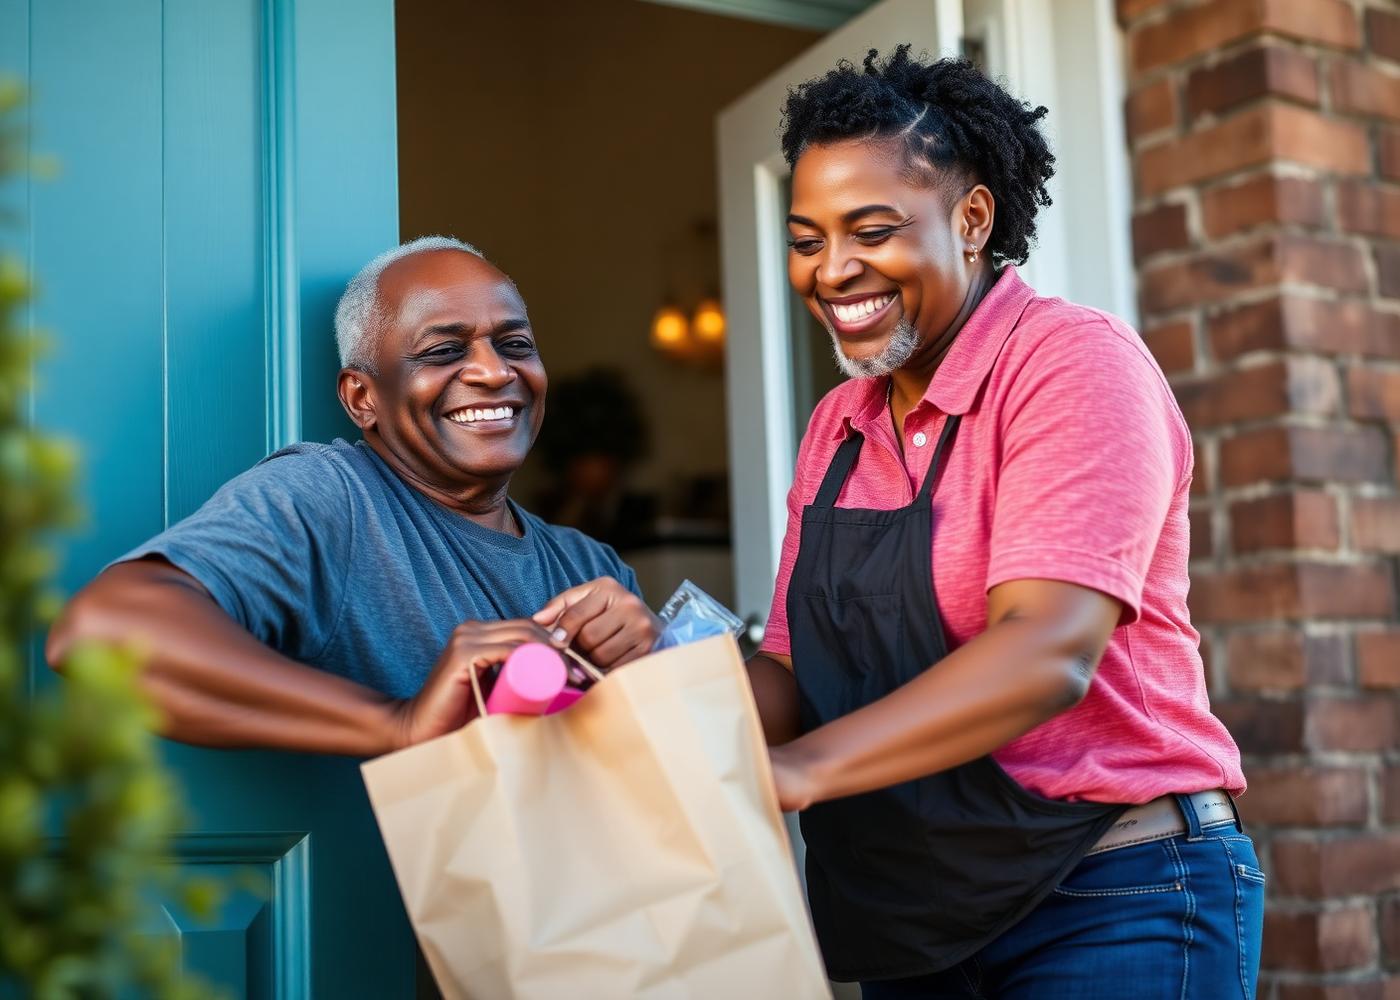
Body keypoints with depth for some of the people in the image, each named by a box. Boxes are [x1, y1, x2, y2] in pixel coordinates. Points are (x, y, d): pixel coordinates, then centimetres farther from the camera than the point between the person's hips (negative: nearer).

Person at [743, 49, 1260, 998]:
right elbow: (794, 672, 4)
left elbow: (1050, 653, -26)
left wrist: (798, 768, -36)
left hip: (1113, 901, -6)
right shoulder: (838, 426, 8)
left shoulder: (1076, 362, -13)